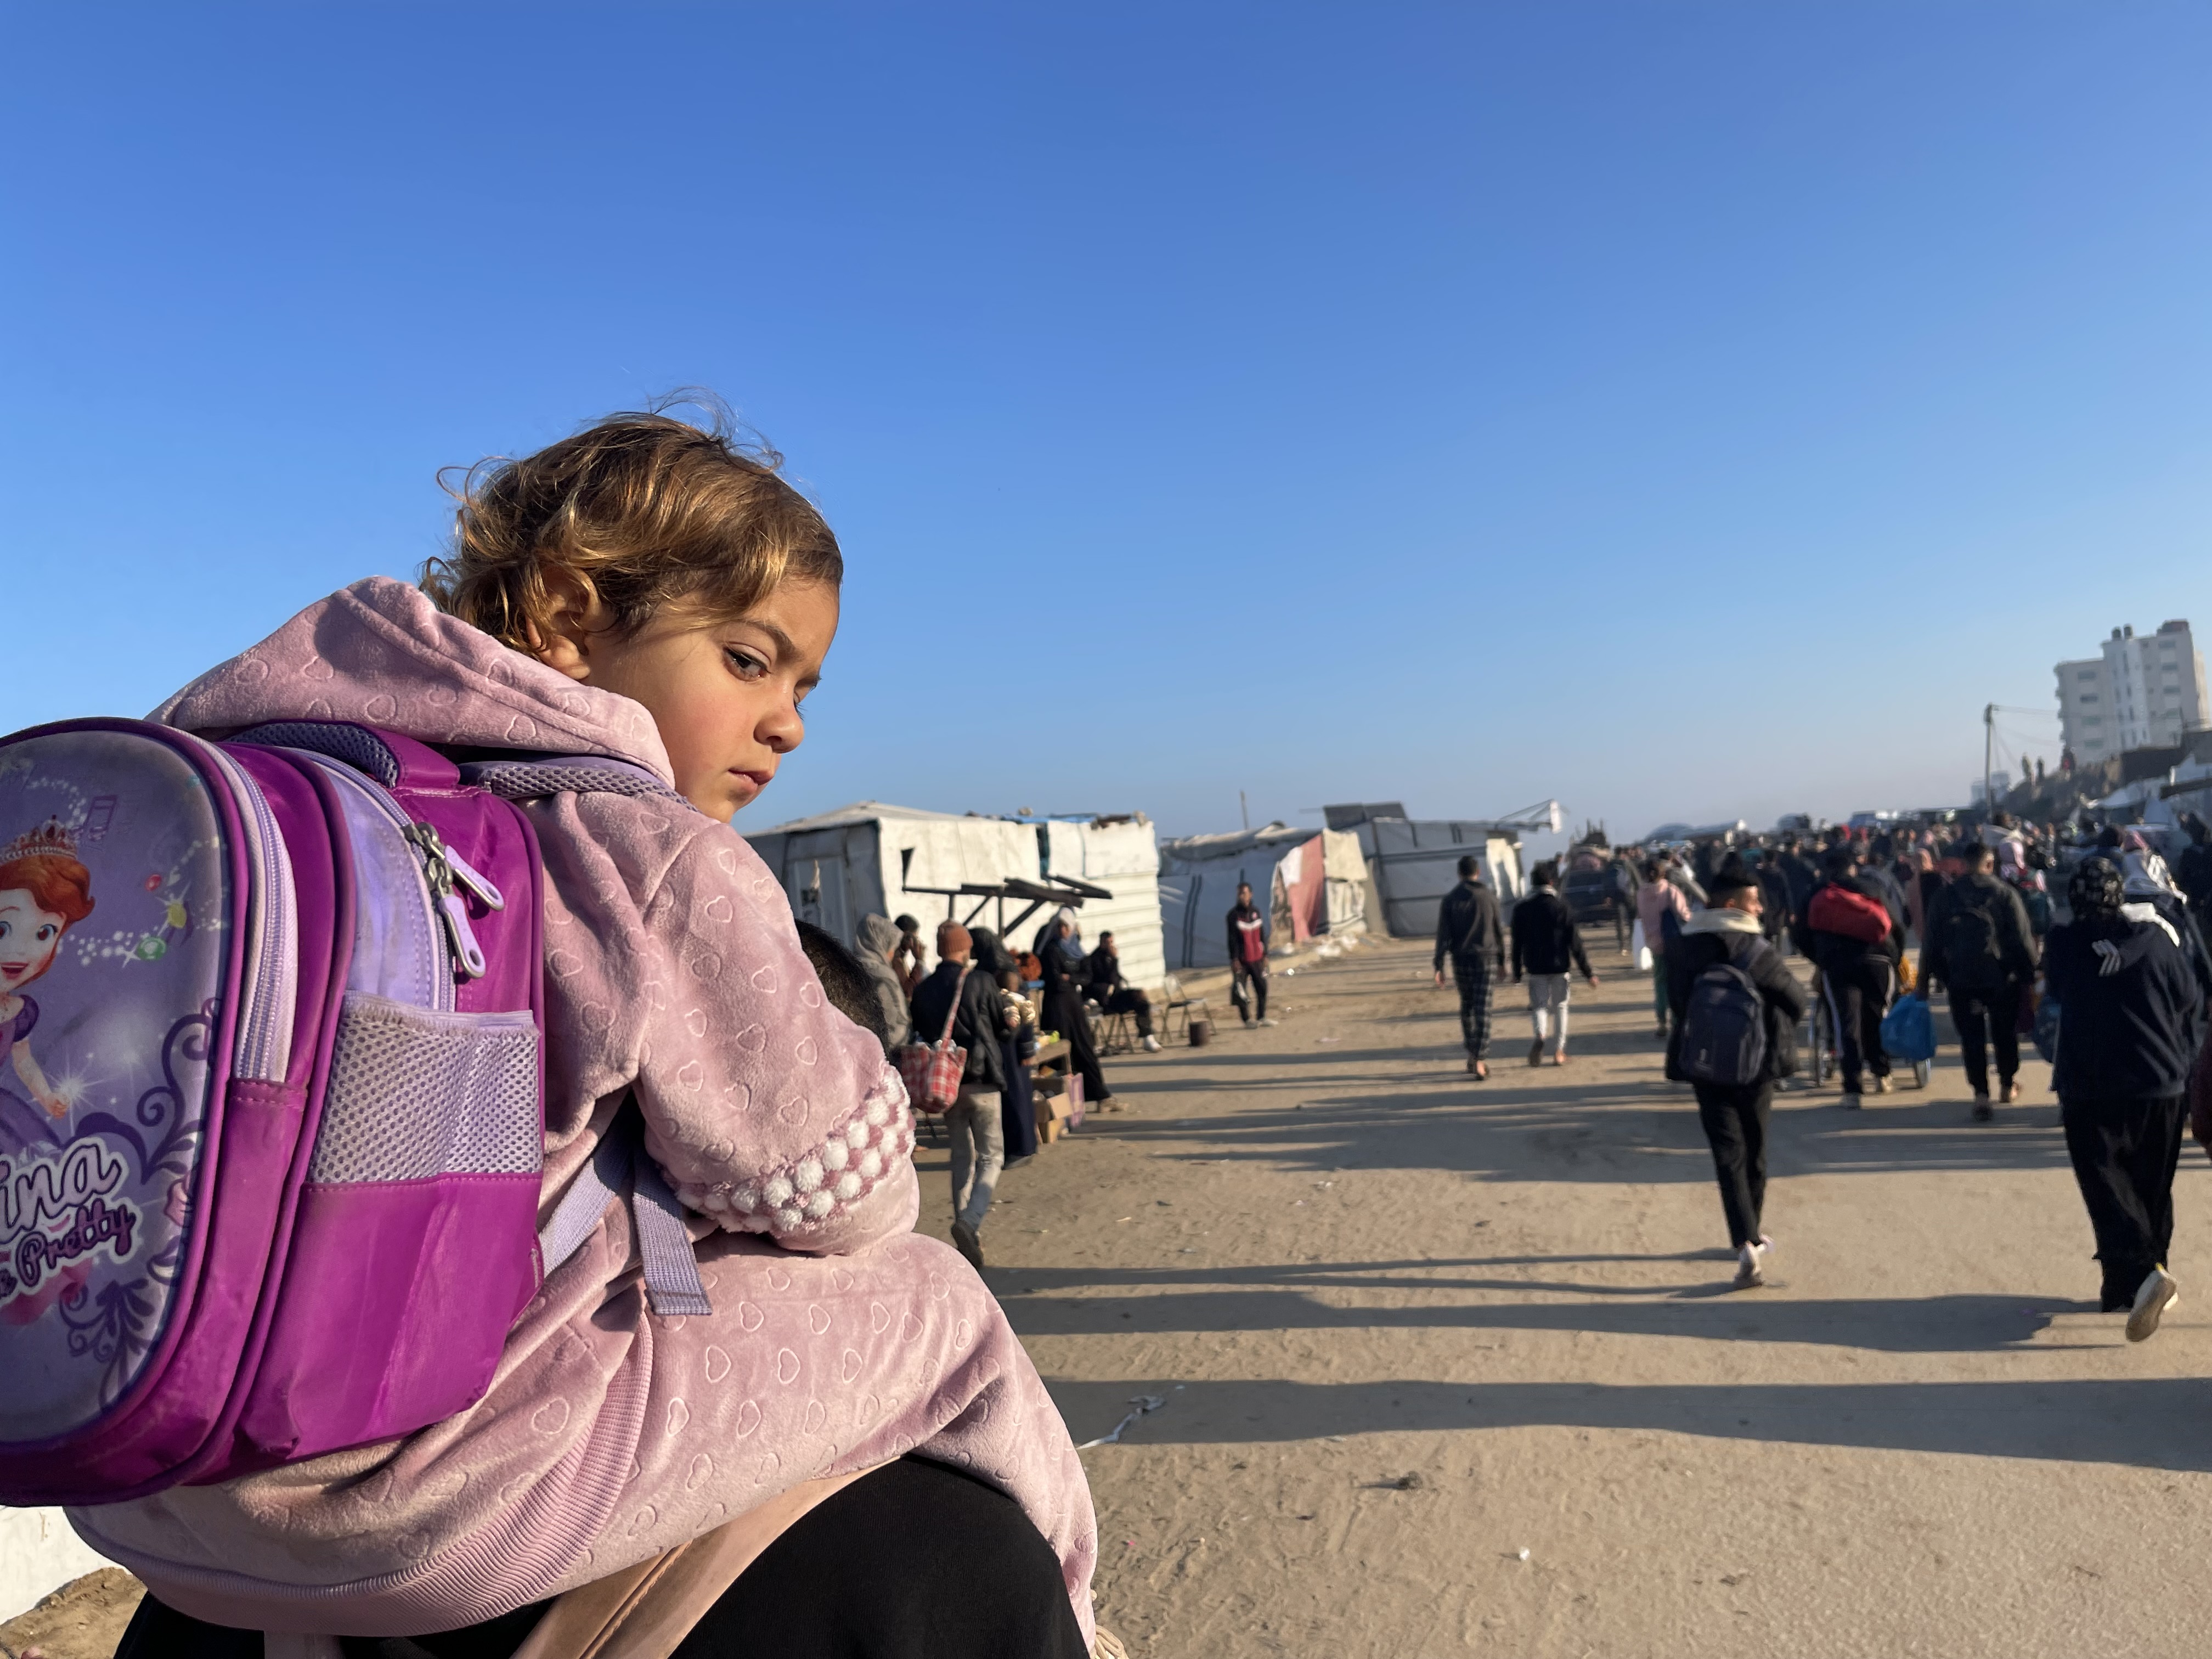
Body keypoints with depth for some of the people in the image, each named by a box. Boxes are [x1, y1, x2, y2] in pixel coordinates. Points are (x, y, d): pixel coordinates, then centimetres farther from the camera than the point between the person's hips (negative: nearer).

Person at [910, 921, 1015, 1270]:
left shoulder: (922, 990, -1)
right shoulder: (982, 983, -11)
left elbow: (920, 1033, 6)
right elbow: (1005, 1026, 0)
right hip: (981, 1082, -4)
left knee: (962, 1158, 16)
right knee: (991, 1158, 3)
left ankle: (969, 1236, 18)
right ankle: (970, 1223, -20)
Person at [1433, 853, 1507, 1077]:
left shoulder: (1450, 900, -3)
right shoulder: (1490, 897, -1)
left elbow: (1443, 935, -7)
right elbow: (1498, 932, 6)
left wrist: (1439, 967, -6)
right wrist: (1501, 962, 16)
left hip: (1461, 960, 1)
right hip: (1486, 959, -1)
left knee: (1467, 1007, 17)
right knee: (1482, 1011, -3)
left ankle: (1472, 1055, 23)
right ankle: (1480, 1061, -11)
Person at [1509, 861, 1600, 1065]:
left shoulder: (1522, 908, 0)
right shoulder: (1562, 906, -6)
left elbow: (1517, 943, 4)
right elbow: (1575, 943, -7)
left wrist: (1517, 973, 12)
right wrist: (1588, 973, -2)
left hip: (1535, 968, 1)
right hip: (1559, 966, -1)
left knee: (1538, 1005, 10)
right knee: (1560, 1007, 12)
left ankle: (1540, 1035, -21)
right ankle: (1559, 1052, 12)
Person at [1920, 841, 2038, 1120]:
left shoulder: (1946, 896, 2)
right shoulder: (2005, 893, -4)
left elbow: (1932, 941, 4)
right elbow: (2022, 938, -5)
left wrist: (1926, 979, 9)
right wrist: (2029, 973, 2)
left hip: (1960, 977, 0)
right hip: (2001, 975, 0)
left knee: (1972, 1036, 3)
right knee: (2005, 1033, 17)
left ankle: (1981, 1094, -6)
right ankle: (2007, 1086, 31)